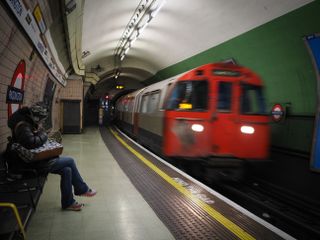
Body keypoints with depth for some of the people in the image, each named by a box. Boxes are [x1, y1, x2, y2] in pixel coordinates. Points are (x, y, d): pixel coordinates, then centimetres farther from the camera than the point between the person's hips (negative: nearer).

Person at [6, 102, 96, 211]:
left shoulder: (28, 122, 10)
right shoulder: (23, 125, -23)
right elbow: (31, 143, -38)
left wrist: (40, 131, 3)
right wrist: (43, 135, -20)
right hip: (30, 163, -10)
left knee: (66, 170, 0)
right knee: (70, 161, -6)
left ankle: (68, 202, 13)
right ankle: (82, 189, 12)